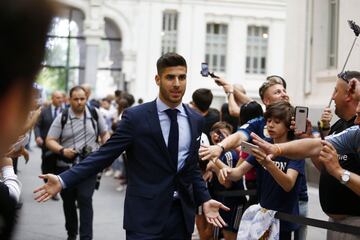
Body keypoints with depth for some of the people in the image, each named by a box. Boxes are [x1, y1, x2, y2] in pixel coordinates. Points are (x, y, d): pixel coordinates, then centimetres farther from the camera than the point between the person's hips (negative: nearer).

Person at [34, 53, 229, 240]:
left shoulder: (195, 120, 7)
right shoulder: (135, 117, -7)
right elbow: (105, 155, -8)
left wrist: (204, 199, 2)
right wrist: (63, 180, -18)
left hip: (182, 214, 4)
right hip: (145, 214, -4)